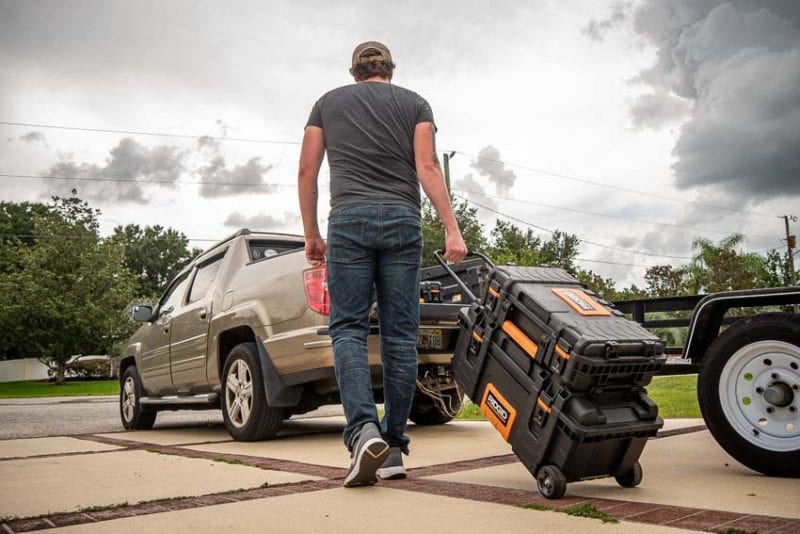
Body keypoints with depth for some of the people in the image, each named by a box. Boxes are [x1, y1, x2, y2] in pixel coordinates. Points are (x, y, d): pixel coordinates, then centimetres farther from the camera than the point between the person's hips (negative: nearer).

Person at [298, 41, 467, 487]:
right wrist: (453, 229, -4)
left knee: (349, 328, -1)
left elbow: (307, 171, 12)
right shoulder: (414, 103, 15)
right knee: (401, 333, 2)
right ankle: (394, 447, 5)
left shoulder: (329, 102, 18)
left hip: (349, 219, 0)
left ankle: (364, 430, -21)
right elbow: (427, 166, 1)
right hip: (402, 220, 1)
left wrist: (311, 234, 17)